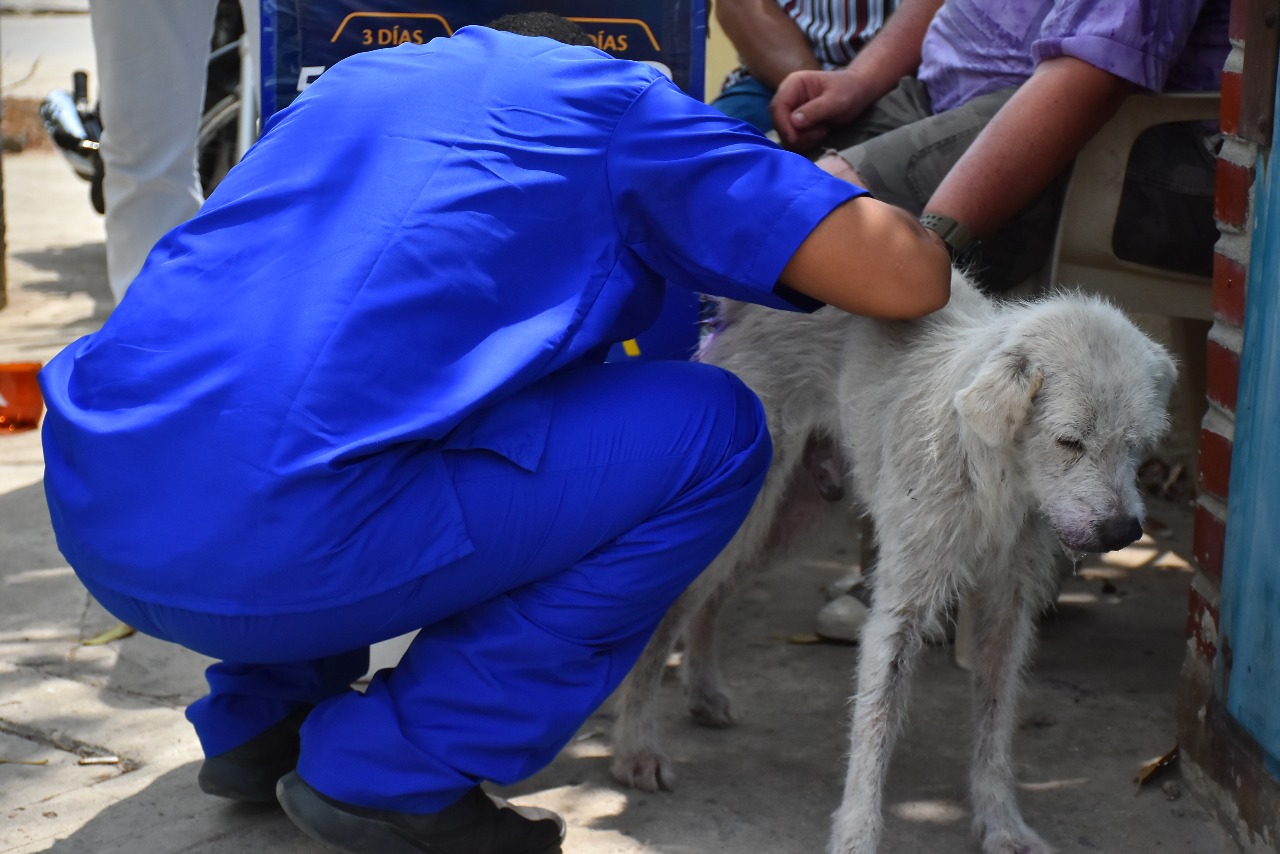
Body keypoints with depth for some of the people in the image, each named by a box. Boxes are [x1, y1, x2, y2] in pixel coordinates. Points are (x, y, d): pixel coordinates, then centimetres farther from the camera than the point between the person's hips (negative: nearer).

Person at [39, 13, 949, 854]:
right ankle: (398, 772, 5)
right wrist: (847, 195, 26)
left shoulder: (360, 76, 29)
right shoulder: (617, 96, 11)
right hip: (279, 549, -8)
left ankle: (260, 719, 25)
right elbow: (909, 279, 2)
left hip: (89, 517, 8)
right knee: (713, 430, 5)